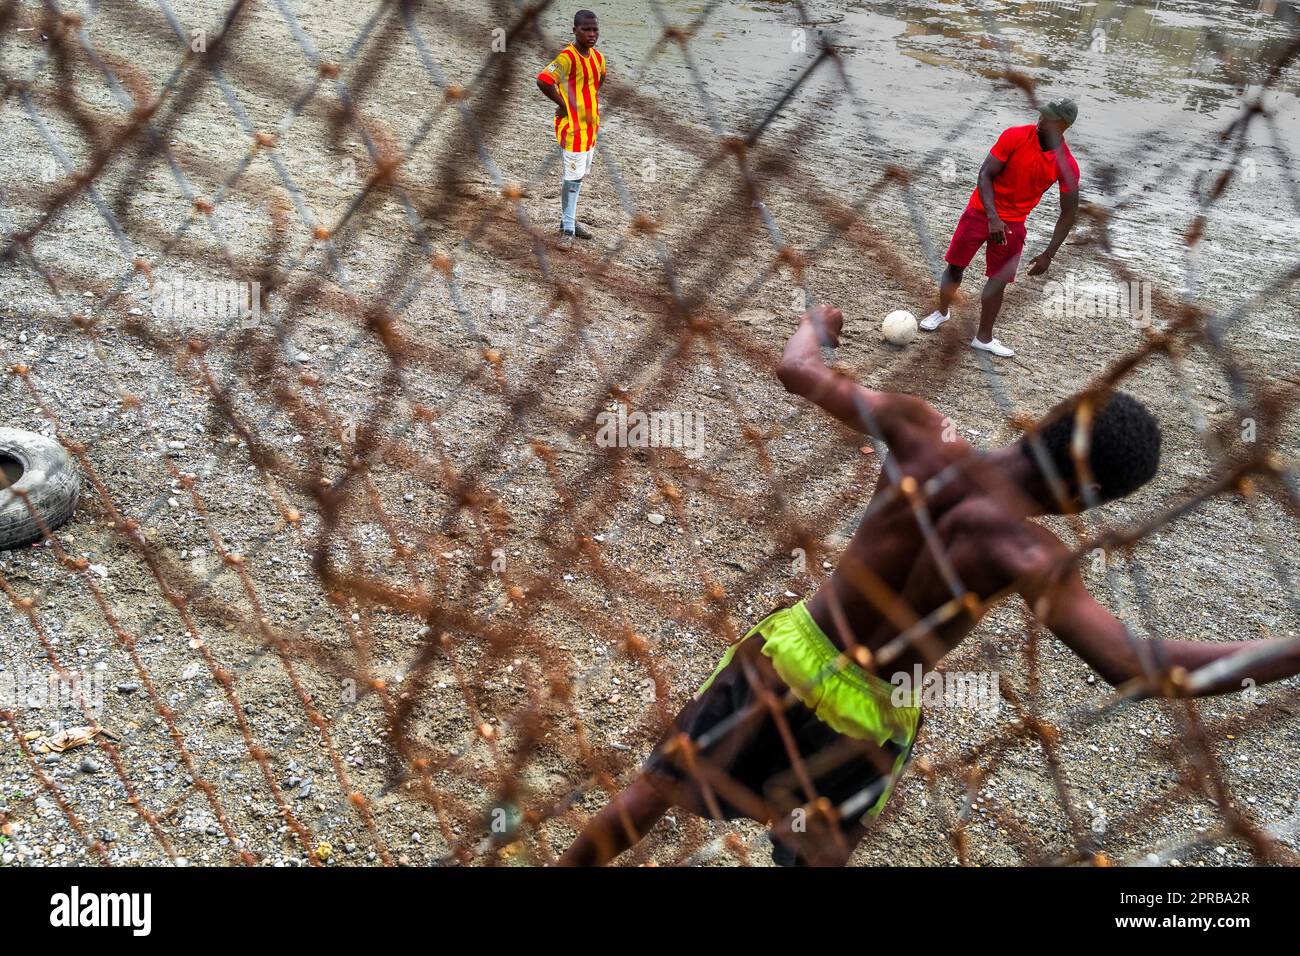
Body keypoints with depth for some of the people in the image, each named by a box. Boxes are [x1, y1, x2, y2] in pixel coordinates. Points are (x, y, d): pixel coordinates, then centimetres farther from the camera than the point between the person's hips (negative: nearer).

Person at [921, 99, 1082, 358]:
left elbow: (1068, 212, -4)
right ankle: (943, 311, 32)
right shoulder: (1015, 136, -17)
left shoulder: (1067, 166, -13)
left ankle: (983, 338, 17)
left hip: (1013, 224, 1)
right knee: (955, 266, 4)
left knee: (999, 280, 2)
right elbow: (985, 174, -16)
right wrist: (993, 217, -28)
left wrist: (1049, 254, -10)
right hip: (981, 211, -1)